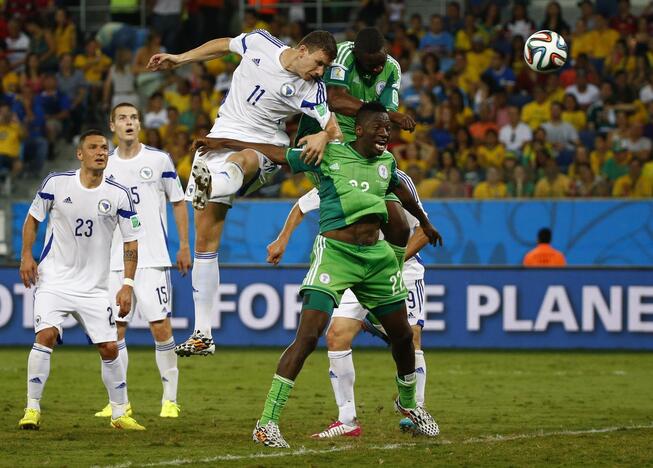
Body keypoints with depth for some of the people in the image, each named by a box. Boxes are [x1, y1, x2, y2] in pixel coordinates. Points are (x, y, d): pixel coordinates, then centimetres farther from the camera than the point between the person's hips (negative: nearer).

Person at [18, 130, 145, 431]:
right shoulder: (56, 183, -5)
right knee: (46, 335, -20)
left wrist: (128, 285, -4)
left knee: (109, 348, -1)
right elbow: (33, 218, 8)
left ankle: (120, 414, 17)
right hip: (54, 279, -2)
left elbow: (131, 241, 3)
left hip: (95, 287, 2)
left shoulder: (118, 195, -4)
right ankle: (32, 409, -12)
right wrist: (26, 255, -4)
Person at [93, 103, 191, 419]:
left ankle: (170, 399, 1)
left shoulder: (158, 160, 1)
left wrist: (184, 246, 2)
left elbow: (178, 203, 7)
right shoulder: (105, 166, 9)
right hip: (115, 260, 3)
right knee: (115, 329, 1)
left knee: (160, 325, -9)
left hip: (152, 258, -3)